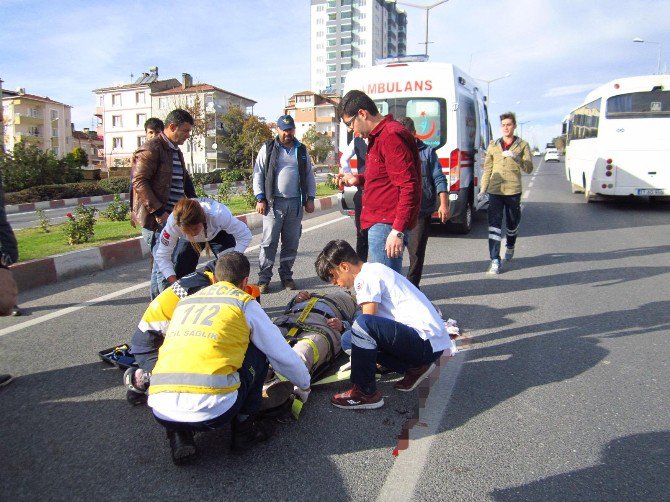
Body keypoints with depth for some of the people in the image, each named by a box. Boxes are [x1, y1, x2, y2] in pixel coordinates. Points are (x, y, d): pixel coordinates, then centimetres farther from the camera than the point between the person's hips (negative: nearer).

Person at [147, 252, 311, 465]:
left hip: (161, 411, 5)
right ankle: (244, 426, 18)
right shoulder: (244, 304, 9)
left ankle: (179, 435, 15)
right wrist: (304, 386, 35)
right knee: (257, 350, 18)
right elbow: (283, 356, 15)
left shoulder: (185, 302, 23)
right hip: (212, 410, -4)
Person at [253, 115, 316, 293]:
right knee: (269, 241, -4)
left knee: (291, 242, 7)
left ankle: (286, 275, 19)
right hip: (274, 202, -3)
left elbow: (309, 176, 17)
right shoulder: (268, 148, 5)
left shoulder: (302, 150, 14)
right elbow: (258, 174, 2)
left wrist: (310, 198, 9)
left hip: (295, 203, 3)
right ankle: (264, 278, 2)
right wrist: (260, 199, -6)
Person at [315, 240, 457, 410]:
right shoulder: (375, 270, 18)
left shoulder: (366, 277, -12)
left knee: (362, 327, -28)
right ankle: (415, 367, 15)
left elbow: (367, 320, -15)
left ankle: (365, 393, -11)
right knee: (353, 339, 13)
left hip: (427, 340, -10)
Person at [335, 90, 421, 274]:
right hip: (380, 223, 11)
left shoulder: (390, 136, -15)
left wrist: (398, 231, -25)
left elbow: (409, 186, -21)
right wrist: (358, 179, 15)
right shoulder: (378, 136, 19)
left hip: (386, 225, -11)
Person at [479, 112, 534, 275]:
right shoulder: (493, 145, 11)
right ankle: (495, 261, -9)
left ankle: (510, 246, 45)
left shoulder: (522, 145, 4)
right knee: (494, 225, -9)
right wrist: (483, 189, 5)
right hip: (495, 191, 1)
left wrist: (516, 158, -22)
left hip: (513, 191, -1)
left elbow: (528, 169, -5)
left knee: (512, 223, 14)